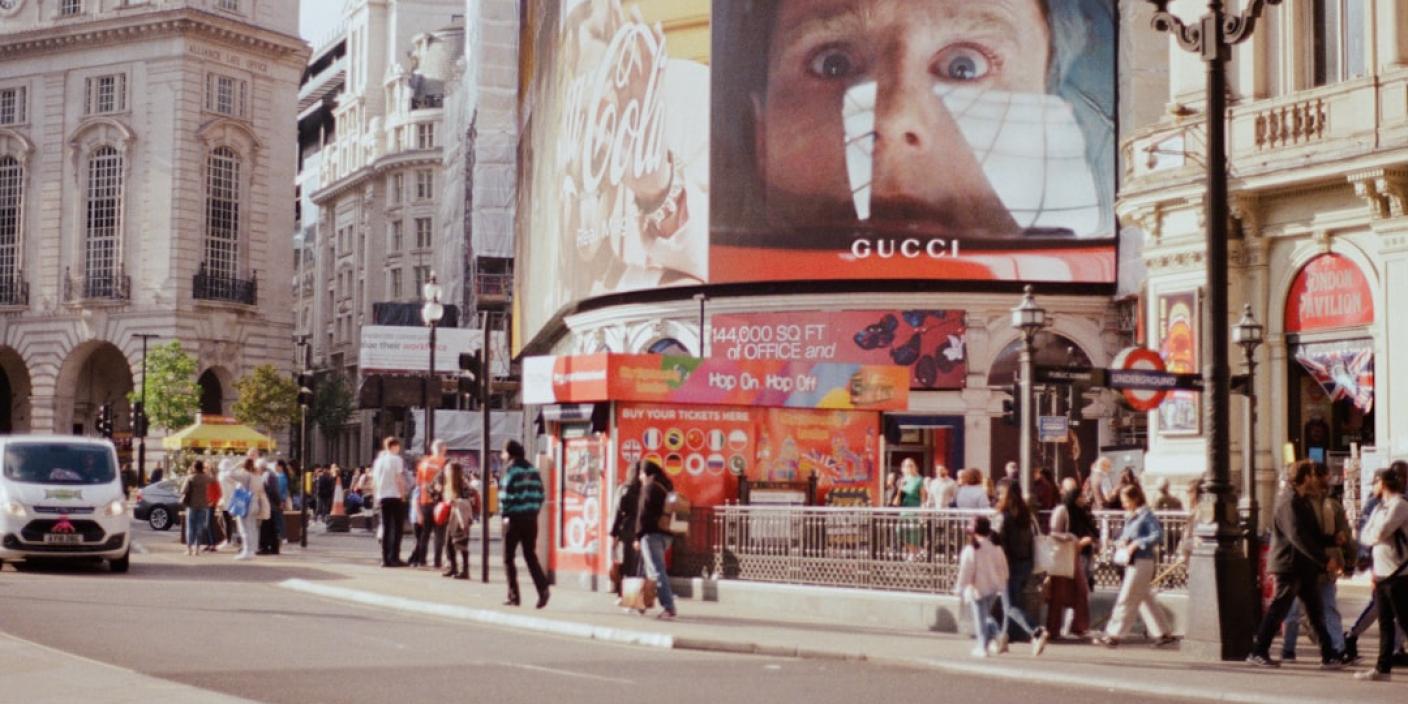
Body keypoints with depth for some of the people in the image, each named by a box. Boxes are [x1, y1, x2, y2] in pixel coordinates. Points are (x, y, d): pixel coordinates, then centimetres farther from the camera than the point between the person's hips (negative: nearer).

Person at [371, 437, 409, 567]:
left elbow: (374, 480, 11)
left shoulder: (379, 460, 11)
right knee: (397, 527, 1)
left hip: (382, 497, 6)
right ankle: (394, 558, -3)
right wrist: (403, 494, -3)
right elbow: (399, 479, -12)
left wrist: (377, 496, 16)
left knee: (386, 528, 9)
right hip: (395, 496, -6)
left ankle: (385, 558, 7)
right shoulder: (396, 459, -7)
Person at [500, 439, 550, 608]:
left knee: (508, 558, 5)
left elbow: (506, 495, -15)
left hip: (515, 519, -6)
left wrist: (505, 514, -3)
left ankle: (513, 596, 3)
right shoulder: (533, 470, 10)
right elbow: (540, 494, 10)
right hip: (531, 519, 6)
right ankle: (543, 588, -11)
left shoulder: (512, 471, -10)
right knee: (530, 556, 10)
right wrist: (534, 511, 13)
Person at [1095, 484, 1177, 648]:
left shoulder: (1146, 515, -11)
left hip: (1142, 562, -9)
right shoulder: (1130, 516, 14)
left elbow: (1158, 535, -18)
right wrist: (1121, 542, 0)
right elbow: (1125, 535, 23)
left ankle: (1114, 635, -1)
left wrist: (1136, 544, -22)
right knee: (1145, 600, 12)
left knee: (1126, 599, -5)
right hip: (1132, 561, 9)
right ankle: (1163, 633, 17)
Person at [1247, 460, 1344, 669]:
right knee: (1278, 610, -4)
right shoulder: (1289, 502, -16)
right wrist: (1324, 560, -25)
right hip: (1290, 565, -9)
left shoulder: (1304, 501, 16)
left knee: (1316, 612, 8)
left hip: (1306, 567, 9)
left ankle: (1329, 656, 10)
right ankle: (1258, 653, 3)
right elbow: (1297, 536, -25)